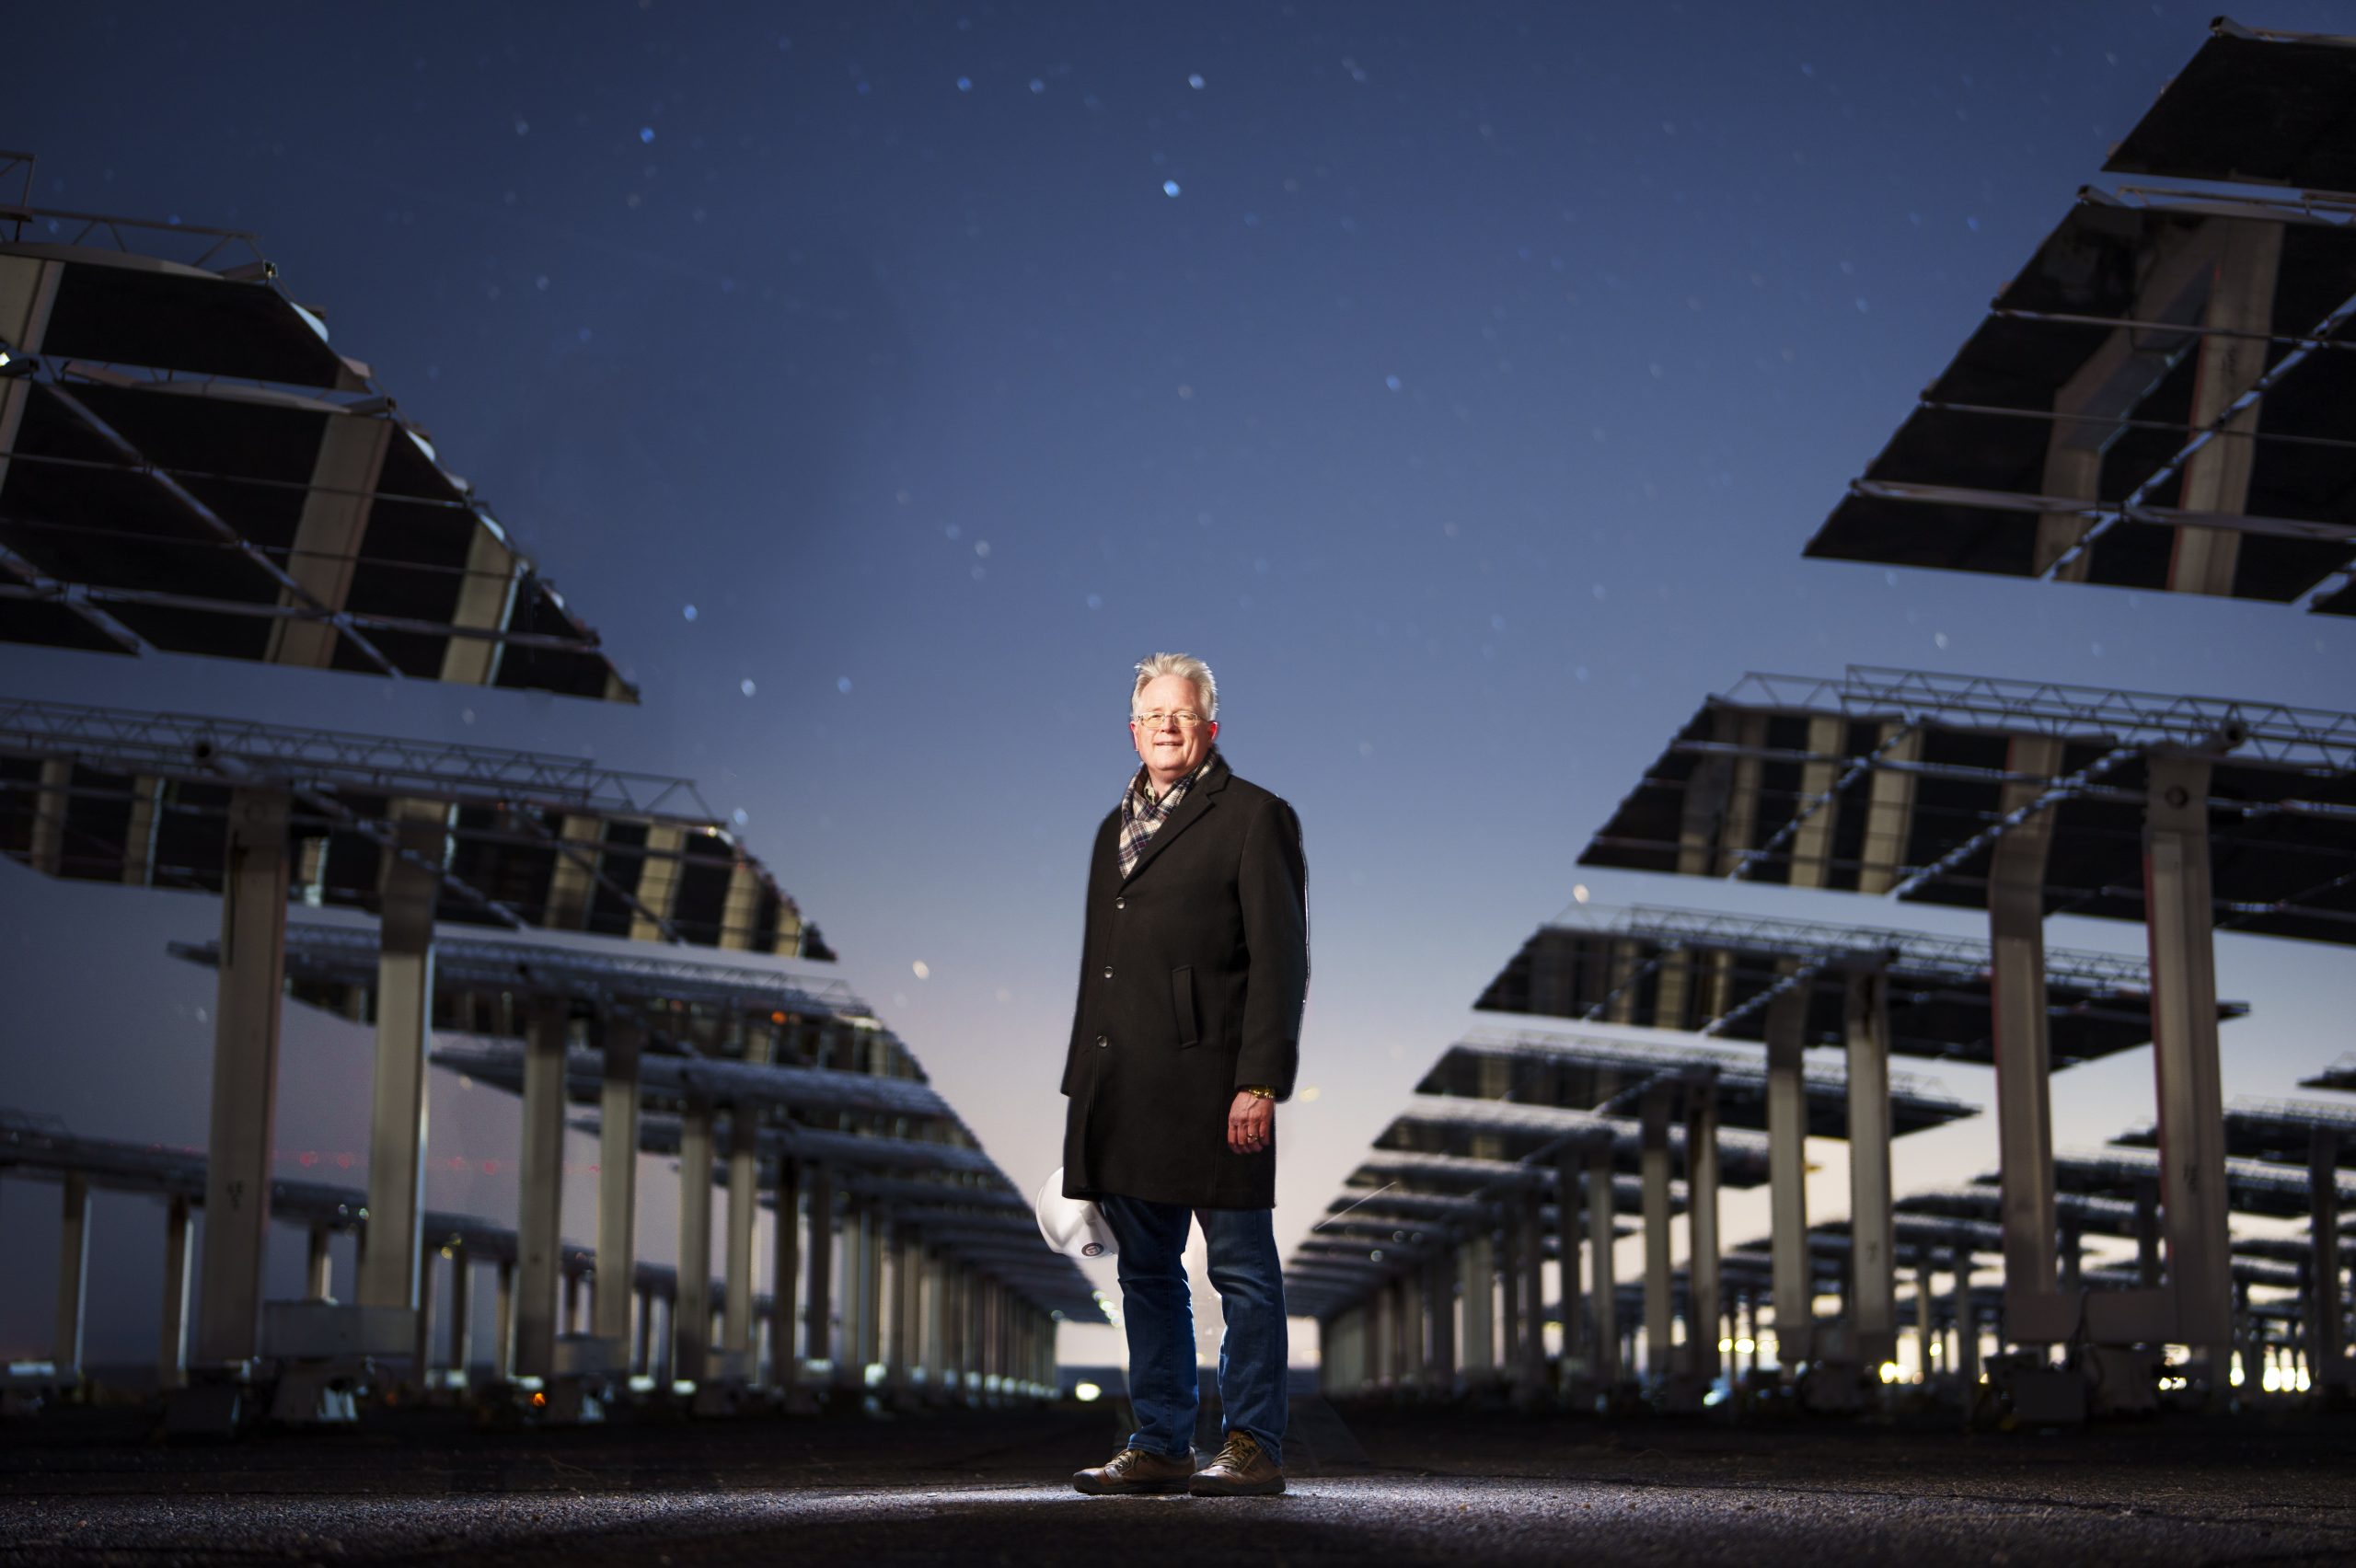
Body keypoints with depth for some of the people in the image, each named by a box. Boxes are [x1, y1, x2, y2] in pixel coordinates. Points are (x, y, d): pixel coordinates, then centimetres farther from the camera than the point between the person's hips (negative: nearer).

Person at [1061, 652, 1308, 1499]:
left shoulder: (1254, 818, -2)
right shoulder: (1116, 827, 20)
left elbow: (1280, 960, -9)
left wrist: (1260, 1084, -16)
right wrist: (1083, 1081, 16)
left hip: (1211, 1086, -7)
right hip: (1124, 1092, 7)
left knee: (1243, 1270, 0)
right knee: (1146, 1272, 11)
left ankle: (1254, 1449, 5)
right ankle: (1160, 1445, 18)